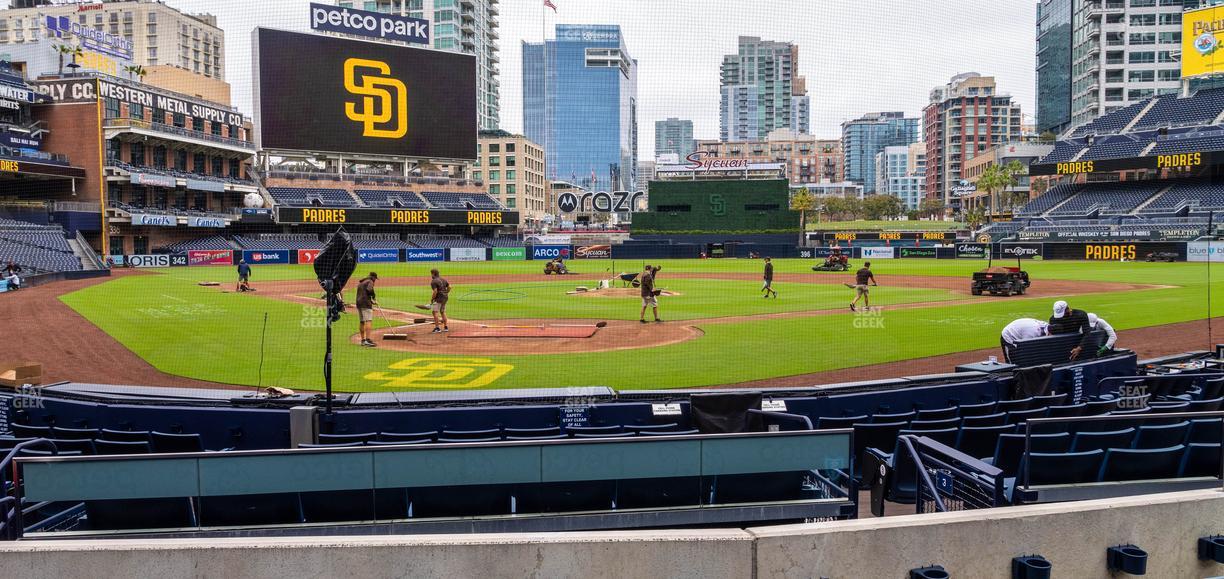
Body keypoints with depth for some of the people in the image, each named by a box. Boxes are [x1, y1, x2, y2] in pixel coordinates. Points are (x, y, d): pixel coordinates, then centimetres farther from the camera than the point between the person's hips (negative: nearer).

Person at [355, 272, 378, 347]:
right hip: (366, 304, -9)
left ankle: (363, 340, 17)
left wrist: (372, 302, 28)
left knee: (362, 322, 13)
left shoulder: (360, 283, 25)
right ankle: (368, 340, -27)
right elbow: (369, 289, -22)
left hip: (359, 303, 9)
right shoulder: (369, 281, -2)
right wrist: (374, 297, -6)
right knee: (368, 321, -15)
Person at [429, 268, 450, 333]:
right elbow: (449, 287, 10)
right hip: (445, 297, 9)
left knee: (435, 312, -7)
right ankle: (445, 327, 20)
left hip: (438, 298, -9)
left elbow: (435, 291, -18)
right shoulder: (444, 279, 13)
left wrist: (431, 299, -10)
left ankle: (437, 328, -14)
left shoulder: (433, 281, -11)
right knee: (442, 312, 19)